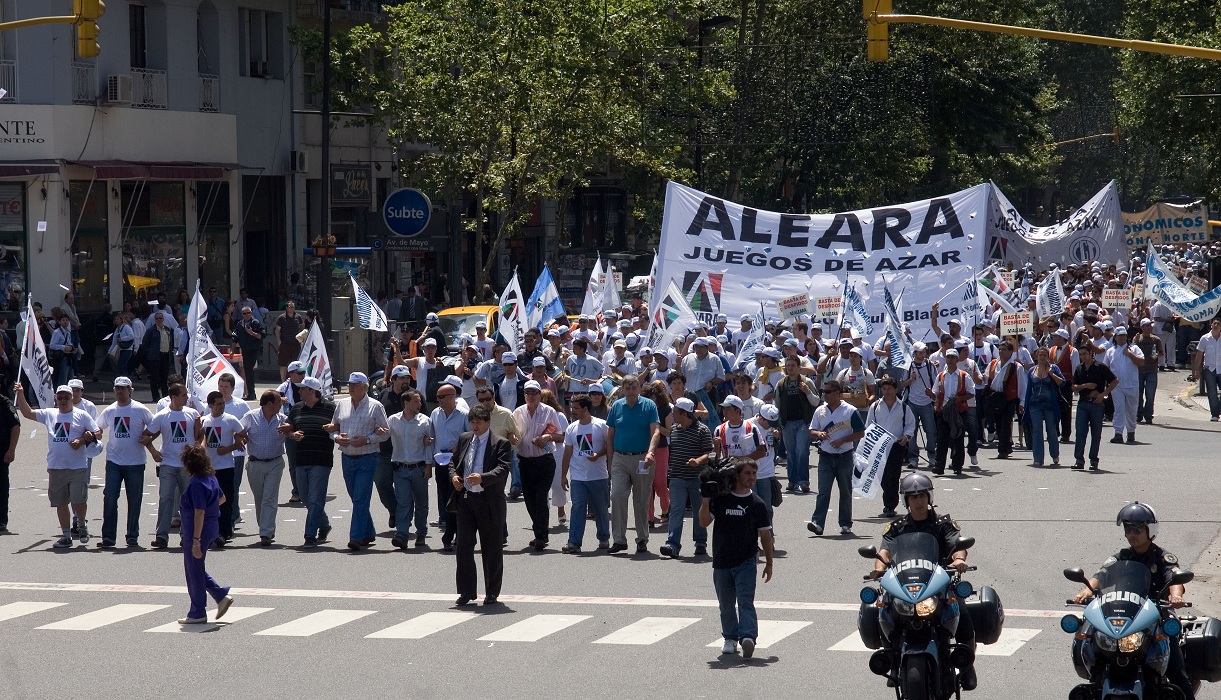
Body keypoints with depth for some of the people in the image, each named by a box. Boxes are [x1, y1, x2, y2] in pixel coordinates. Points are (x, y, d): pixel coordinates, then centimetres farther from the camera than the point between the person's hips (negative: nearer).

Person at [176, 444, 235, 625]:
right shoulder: (211, 478, 6)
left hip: (197, 530, -9)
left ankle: (197, 614, 10)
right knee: (196, 568, 21)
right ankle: (221, 595, 18)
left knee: (194, 571, 2)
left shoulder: (197, 484, -21)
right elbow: (222, 498, 21)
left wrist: (196, 540, -24)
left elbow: (199, 512, -24)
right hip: (211, 527, 9)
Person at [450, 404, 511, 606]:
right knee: (464, 546, 4)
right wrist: (453, 476, -2)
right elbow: (453, 462, 21)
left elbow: (502, 469, -17)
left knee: (492, 549, 4)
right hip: (465, 499, 5)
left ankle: (492, 593, 14)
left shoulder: (500, 444, -5)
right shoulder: (464, 440, 12)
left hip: (489, 502, -5)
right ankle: (466, 591, 12)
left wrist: (482, 478, -34)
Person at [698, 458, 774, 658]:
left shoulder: (756, 503, 1)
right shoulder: (720, 499, 0)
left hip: (746, 561, -2)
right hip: (722, 561, 2)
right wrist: (706, 501, -17)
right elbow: (704, 522, -3)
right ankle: (730, 638, 29)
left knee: (745, 601, -16)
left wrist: (769, 563, 8)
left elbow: (765, 534, 6)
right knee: (726, 604, 13)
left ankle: (748, 636, -28)